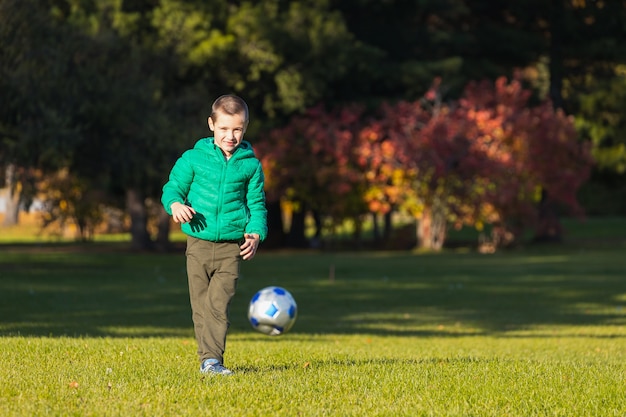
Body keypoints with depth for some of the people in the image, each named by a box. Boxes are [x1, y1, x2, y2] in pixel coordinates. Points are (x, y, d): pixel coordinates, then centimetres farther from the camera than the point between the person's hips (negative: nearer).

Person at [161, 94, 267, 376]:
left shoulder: (250, 165, 6)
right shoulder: (194, 158, 3)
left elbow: (257, 204, 11)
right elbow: (173, 187, 8)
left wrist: (256, 233, -6)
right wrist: (175, 204, -15)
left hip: (231, 247, -1)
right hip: (199, 243, 1)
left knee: (218, 304, -11)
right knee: (200, 305, 5)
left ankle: (212, 359, -10)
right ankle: (208, 357, 14)